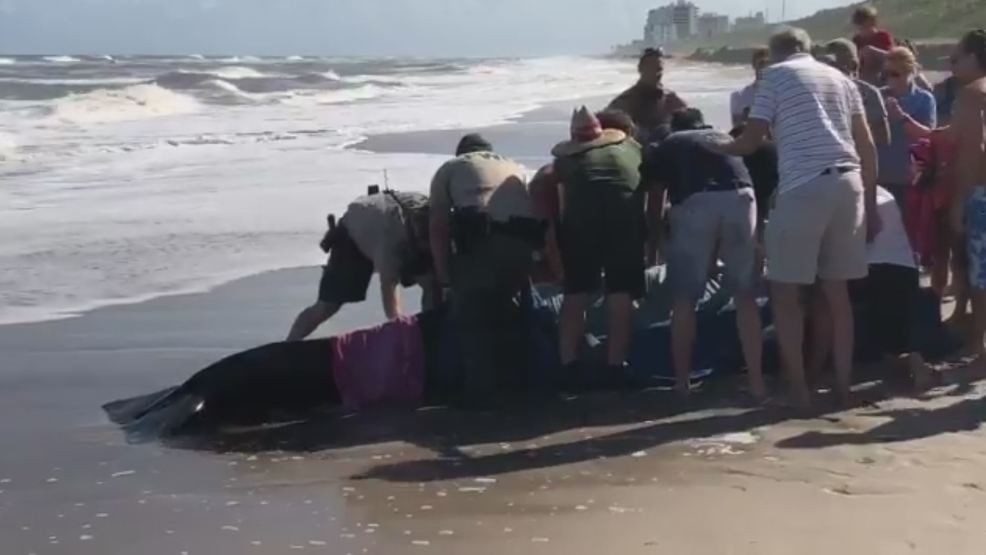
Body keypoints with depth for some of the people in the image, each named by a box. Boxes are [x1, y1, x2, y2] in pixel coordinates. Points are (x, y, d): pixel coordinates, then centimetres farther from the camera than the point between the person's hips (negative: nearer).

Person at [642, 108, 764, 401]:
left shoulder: (665, 147, 29)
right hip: (740, 199, 2)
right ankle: (756, 382, 7)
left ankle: (682, 382, 13)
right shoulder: (725, 138, 36)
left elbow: (655, 203, 32)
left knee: (685, 299, 10)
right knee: (746, 297, 9)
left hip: (694, 205, -2)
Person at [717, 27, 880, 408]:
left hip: (804, 188, -5)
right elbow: (867, 147, 17)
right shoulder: (840, 78, 22)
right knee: (837, 291, 14)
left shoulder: (775, 75, 8)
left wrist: (715, 147, 21)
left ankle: (799, 390, 3)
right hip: (849, 184, 5)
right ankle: (844, 385, 15)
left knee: (785, 292, 5)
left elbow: (751, 142, 2)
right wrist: (871, 204, 21)